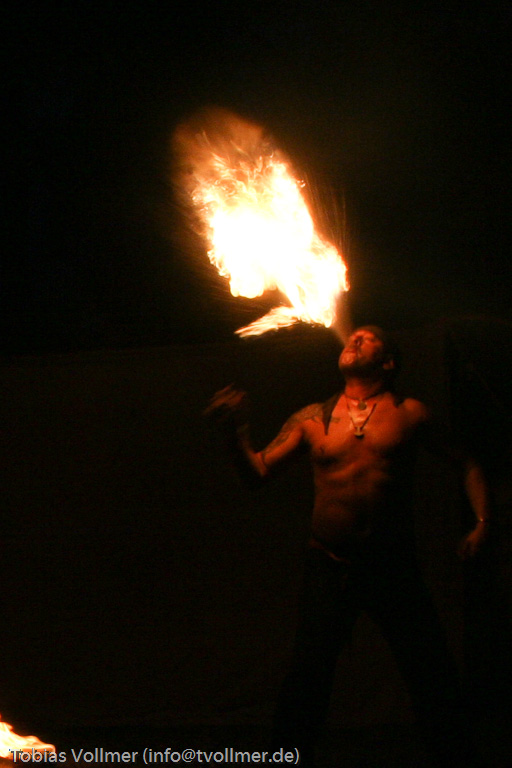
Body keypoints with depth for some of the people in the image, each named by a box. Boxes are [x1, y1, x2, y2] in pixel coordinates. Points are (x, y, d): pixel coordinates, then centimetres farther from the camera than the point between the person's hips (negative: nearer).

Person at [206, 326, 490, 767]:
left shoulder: (409, 415, 5)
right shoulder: (313, 419, 8)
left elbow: (468, 465, 11)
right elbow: (259, 470, 6)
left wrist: (483, 523, -1)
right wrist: (238, 429, -11)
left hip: (394, 568, 0)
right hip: (330, 567, 1)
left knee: (433, 677, -1)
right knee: (307, 677, -3)